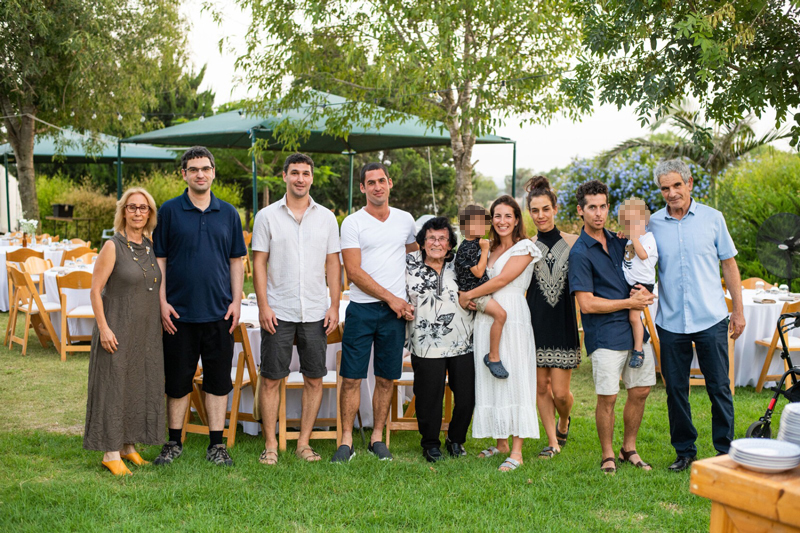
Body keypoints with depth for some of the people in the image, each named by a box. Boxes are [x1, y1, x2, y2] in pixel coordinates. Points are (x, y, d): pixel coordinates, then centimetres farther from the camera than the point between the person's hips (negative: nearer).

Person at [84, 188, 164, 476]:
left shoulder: (151, 247, 9)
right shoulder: (113, 247, -9)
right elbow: (95, 290, -12)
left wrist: (161, 321, 14)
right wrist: (103, 327, -17)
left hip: (147, 331, 6)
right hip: (118, 330, -6)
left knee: (141, 386, 11)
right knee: (114, 387, 0)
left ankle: (128, 446, 25)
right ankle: (111, 452, 10)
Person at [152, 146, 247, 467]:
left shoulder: (228, 213, 8)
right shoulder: (169, 211, 1)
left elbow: (236, 261, 10)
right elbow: (159, 259, 2)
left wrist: (236, 301, 1)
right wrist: (162, 302, -5)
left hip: (219, 312, 2)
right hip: (180, 312, -1)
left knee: (219, 380, 6)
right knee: (177, 380, 7)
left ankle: (216, 445, 16)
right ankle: (174, 443, 21)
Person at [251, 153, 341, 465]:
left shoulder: (326, 217, 8)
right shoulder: (267, 216, 2)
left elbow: (333, 264, 9)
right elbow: (259, 263, 1)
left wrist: (334, 306, 2)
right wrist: (263, 306, -7)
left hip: (315, 313, 2)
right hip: (278, 312, -2)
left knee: (314, 379, 5)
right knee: (271, 379, 1)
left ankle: (304, 442, 17)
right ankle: (270, 444, 13)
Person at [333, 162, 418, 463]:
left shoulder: (405, 220, 11)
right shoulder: (352, 223, 0)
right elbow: (354, 272, -7)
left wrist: (409, 299, 14)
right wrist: (391, 298, -10)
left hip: (396, 312, 3)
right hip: (362, 309, -3)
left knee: (386, 379, 7)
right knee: (351, 377, -2)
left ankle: (377, 438, 17)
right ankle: (347, 441, 7)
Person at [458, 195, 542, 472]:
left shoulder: (524, 248, -2)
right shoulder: (489, 249, 18)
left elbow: (502, 279, -11)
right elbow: (477, 277, 21)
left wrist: (469, 295, -4)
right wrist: (466, 297, -1)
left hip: (512, 319, -7)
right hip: (486, 319, 7)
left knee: (513, 377, -8)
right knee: (489, 379, 7)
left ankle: (516, 452, -7)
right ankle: (501, 443, 17)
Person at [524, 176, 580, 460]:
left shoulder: (573, 242, 1)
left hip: (564, 322, -1)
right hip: (534, 320, 1)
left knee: (560, 391, -1)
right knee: (541, 386, 5)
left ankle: (564, 421, 32)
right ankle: (553, 442, 20)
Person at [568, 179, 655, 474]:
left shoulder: (618, 241, 12)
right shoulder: (580, 253, -10)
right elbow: (587, 304, -15)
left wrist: (643, 291, 2)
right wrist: (629, 302, -9)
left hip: (634, 327, 7)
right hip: (604, 334, -7)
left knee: (640, 390, 11)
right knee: (608, 397, -3)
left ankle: (629, 449, 28)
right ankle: (607, 455, 16)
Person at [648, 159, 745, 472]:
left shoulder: (712, 218, 1)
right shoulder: (653, 224, 3)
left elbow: (729, 264, 7)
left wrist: (738, 310, 5)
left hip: (710, 320, -1)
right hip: (670, 322, 1)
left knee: (719, 388, 4)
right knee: (675, 389, 7)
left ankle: (724, 449, 19)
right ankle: (684, 450, 22)